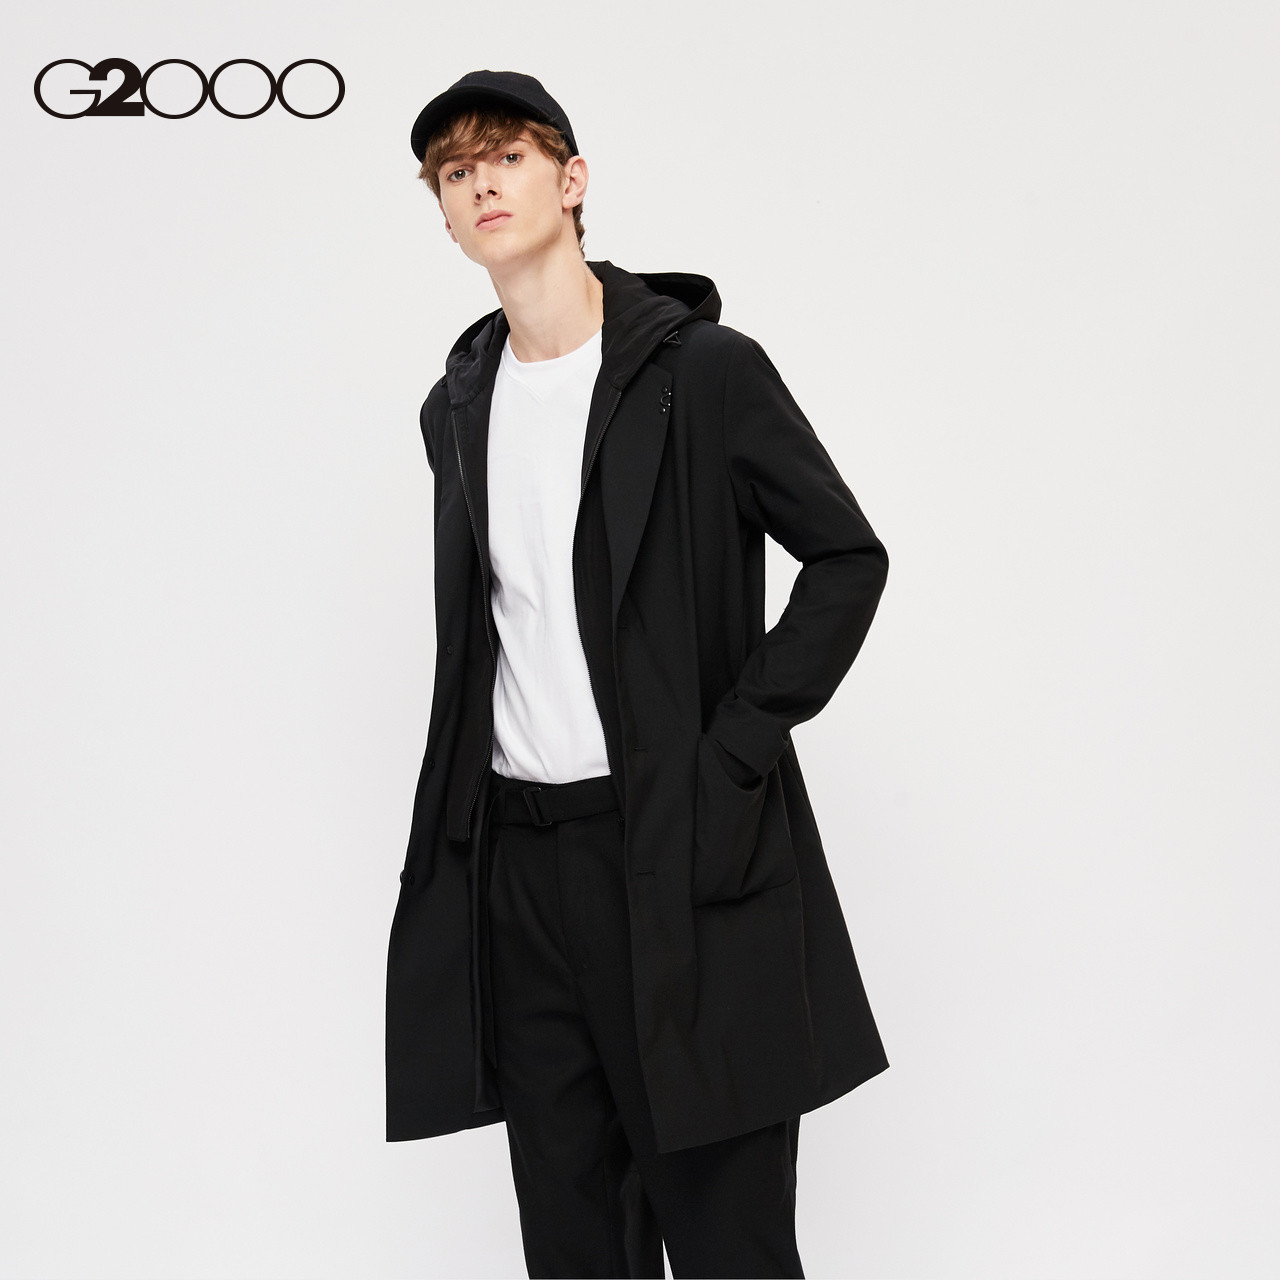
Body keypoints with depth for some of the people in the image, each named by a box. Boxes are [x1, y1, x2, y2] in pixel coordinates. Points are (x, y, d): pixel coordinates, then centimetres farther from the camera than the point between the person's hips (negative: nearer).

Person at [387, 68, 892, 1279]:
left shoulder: (705, 370, -6)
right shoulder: (456, 406, 12)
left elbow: (848, 557, -3)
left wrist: (737, 749, -10)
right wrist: (454, 839, 12)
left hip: (683, 855, -5)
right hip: (515, 863, 5)